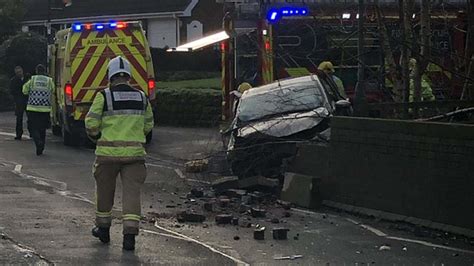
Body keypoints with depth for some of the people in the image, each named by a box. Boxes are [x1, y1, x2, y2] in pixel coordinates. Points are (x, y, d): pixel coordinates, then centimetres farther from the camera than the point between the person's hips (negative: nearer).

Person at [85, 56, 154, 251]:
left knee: (105, 191, 16)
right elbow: (148, 126, 14)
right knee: (132, 192, 0)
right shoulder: (142, 98, 4)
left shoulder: (104, 96, -7)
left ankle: (103, 229, 30)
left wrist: (96, 137, 14)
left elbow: (91, 124, -6)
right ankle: (130, 234, -10)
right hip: (135, 153, 1)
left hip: (108, 153, -1)